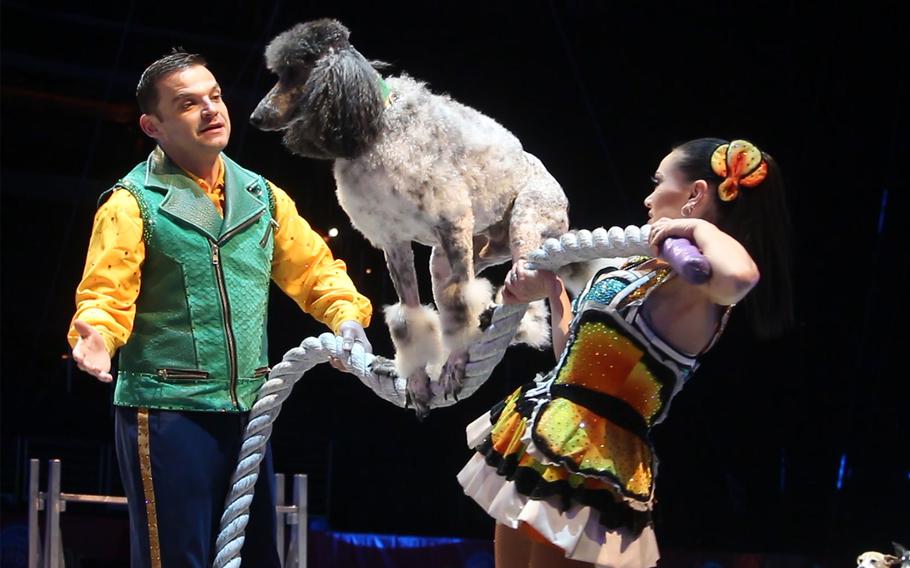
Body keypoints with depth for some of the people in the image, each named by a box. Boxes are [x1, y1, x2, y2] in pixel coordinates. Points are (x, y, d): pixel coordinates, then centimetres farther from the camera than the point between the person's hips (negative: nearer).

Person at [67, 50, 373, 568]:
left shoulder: (261, 196, 12)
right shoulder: (135, 202, -4)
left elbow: (314, 268, 14)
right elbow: (107, 293, -11)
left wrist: (347, 317, -4)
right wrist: (96, 334, -32)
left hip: (247, 408, 6)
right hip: (167, 407, -6)